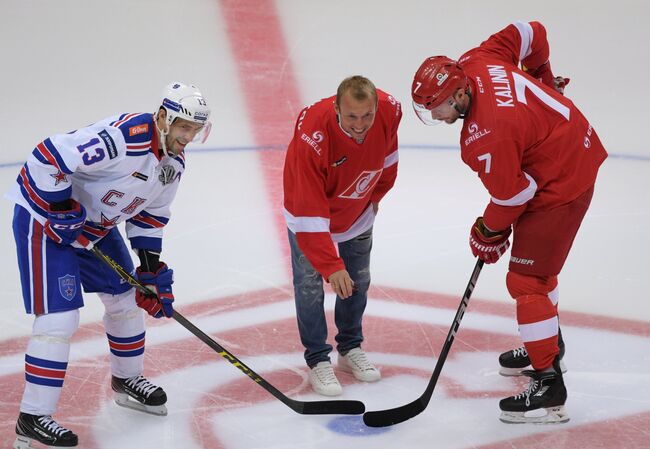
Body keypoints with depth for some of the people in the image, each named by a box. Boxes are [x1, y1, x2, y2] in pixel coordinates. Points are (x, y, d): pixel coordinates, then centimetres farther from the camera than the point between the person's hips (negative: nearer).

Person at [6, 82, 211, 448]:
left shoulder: (174, 162, 0)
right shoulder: (122, 137, -31)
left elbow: (150, 214, 12)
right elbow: (48, 157, -33)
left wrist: (152, 268, 6)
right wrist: (62, 211, -27)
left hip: (97, 224, 9)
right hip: (44, 215, -9)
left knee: (127, 297, 17)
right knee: (60, 317, -14)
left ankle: (127, 379, 40)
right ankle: (33, 418, -6)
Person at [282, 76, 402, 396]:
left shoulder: (390, 111, -28)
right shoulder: (311, 137, -42)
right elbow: (310, 212, -40)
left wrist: (376, 193, 11)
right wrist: (330, 265, -42)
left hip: (358, 213, 5)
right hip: (309, 211, -5)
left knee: (357, 281, 15)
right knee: (310, 284, -4)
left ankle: (350, 349, 35)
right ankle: (318, 360, 14)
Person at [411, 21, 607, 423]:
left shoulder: (484, 137, -32)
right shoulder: (475, 62, -8)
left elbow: (511, 195, -21)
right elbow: (529, 32, 6)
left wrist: (490, 232, -3)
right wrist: (542, 76, 23)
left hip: (561, 186, -11)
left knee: (526, 280, -9)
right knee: (536, 258, 27)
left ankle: (549, 388, -6)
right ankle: (547, 342, 46)